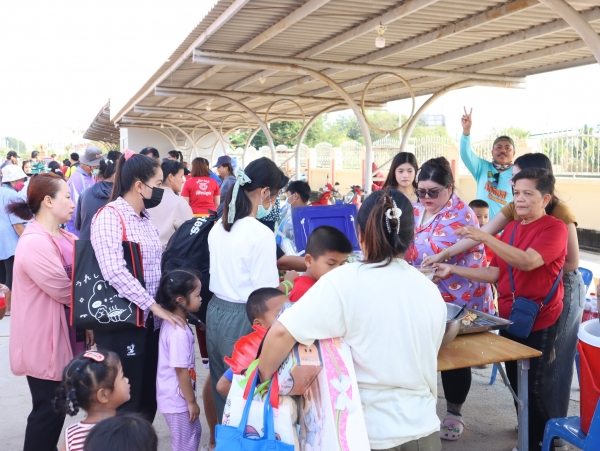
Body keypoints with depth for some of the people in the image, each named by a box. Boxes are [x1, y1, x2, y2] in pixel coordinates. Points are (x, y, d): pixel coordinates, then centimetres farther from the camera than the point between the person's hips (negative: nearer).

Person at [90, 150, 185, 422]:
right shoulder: (110, 217, -14)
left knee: (149, 398, 16)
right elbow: (115, 272, -25)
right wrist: (154, 306, -21)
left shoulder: (146, 218, 13)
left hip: (150, 320, 8)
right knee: (124, 403, 4)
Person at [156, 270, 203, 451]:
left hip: (176, 396, 9)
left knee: (194, 432, 24)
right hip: (177, 399, -9)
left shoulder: (172, 324, 2)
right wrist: (191, 401, -15)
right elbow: (181, 370, -25)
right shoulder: (179, 333, -29)